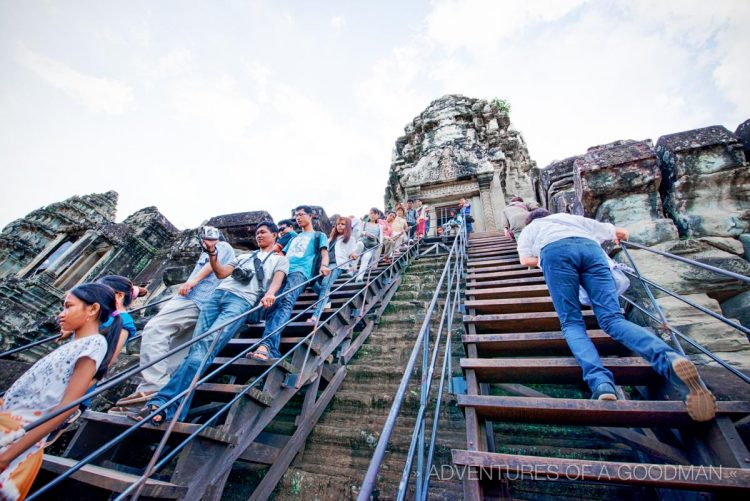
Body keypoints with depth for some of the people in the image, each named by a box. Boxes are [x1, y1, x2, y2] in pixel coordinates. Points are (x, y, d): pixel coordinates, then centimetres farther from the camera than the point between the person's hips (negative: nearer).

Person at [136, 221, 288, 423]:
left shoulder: (280, 259, 17)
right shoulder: (244, 256, 33)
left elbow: (277, 279, -2)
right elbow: (221, 273, 21)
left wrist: (269, 294, -24)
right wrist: (212, 252, 6)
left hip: (241, 301, -5)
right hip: (218, 294, 5)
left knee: (206, 346, -22)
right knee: (197, 346, -12)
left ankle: (164, 402, -25)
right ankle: (165, 403, -16)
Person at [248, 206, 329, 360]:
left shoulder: (318, 236, 21)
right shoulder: (294, 238, 39)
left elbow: (324, 252, 4)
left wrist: (324, 265, -19)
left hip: (300, 272, -6)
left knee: (286, 302, -32)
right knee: (272, 306, -19)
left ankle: (266, 344, -47)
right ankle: (272, 352, -30)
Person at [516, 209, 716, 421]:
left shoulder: (529, 228, 35)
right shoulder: (572, 217, 43)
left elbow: (526, 260, 22)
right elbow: (621, 232, 46)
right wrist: (617, 237, 69)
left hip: (555, 251, -3)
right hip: (590, 248, 3)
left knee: (571, 323, -7)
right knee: (613, 319, -5)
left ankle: (599, 381, -32)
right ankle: (668, 359, -32)